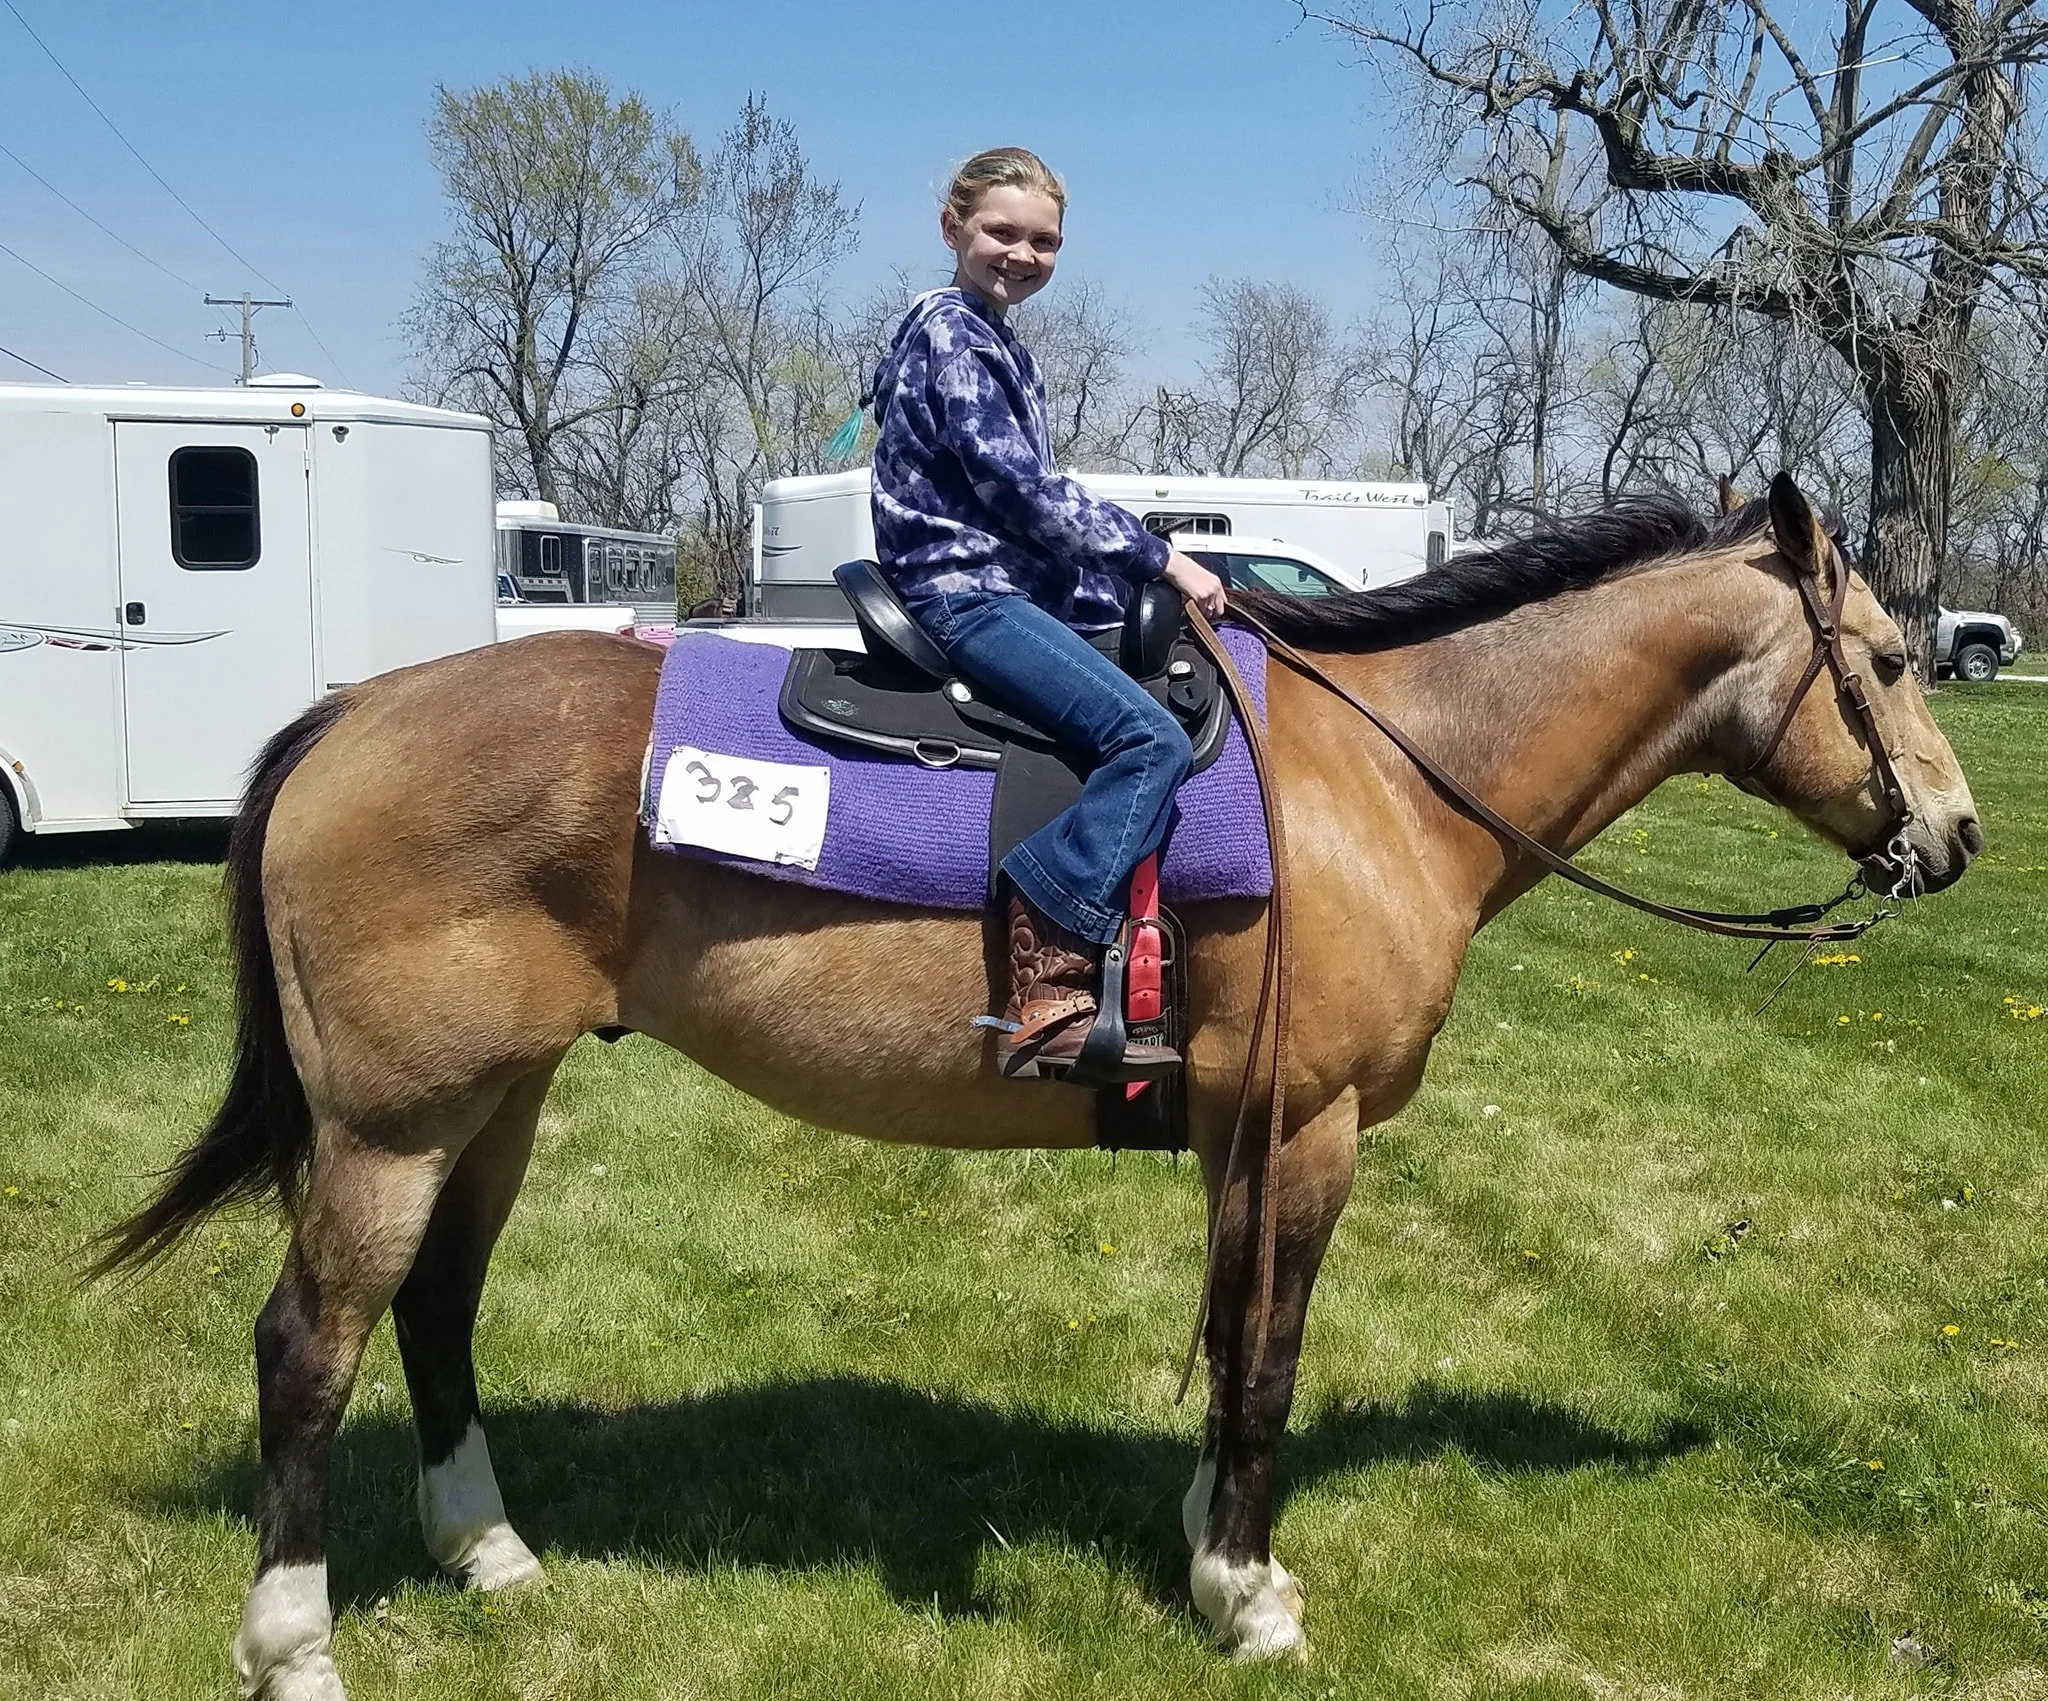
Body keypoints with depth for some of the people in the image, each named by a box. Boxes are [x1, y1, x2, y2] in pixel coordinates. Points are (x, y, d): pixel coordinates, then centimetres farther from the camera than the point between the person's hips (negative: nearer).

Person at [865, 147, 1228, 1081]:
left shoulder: (995, 343, 22)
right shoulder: (949, 328, -9)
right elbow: (1019, 486, -17)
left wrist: (1139, 566, 14)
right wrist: (1161, 557, -12)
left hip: (1014, 587, 11)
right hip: (965, 593, -11)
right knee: (1151, 738, -26)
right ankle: (1046, 995, -33)